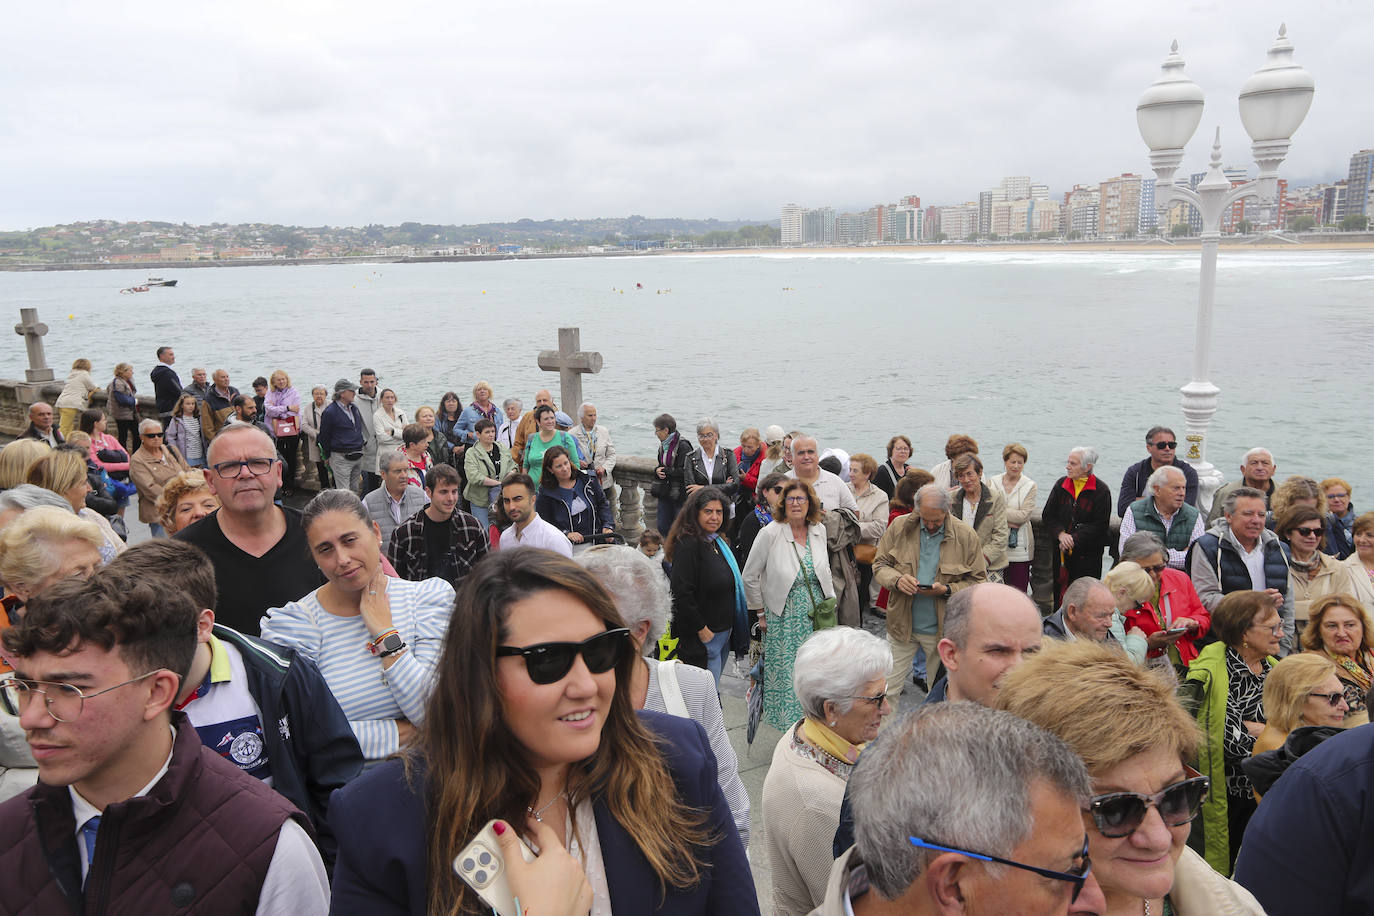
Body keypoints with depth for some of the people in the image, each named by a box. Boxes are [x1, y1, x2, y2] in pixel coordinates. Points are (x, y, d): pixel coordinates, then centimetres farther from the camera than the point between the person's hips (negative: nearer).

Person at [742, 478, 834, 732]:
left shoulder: (819, 530, 3)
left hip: (817, 616, 4)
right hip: (784, 619, -4)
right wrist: (761, 613, -1)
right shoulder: (770, 533, -12)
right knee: (787, 675, 0)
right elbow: (749, 577, -5)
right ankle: (790, 728, 16)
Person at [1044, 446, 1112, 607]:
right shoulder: (1061, 484, 5)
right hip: (1061, 551, 4)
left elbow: (1100, 525, -10)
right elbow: (1048, 515, 5)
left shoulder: (1101, 490, -7)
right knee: (1059, 590, 7)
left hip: (1088, 553, -4)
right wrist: (1061, 534, -12)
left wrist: (1074, 540, -17)